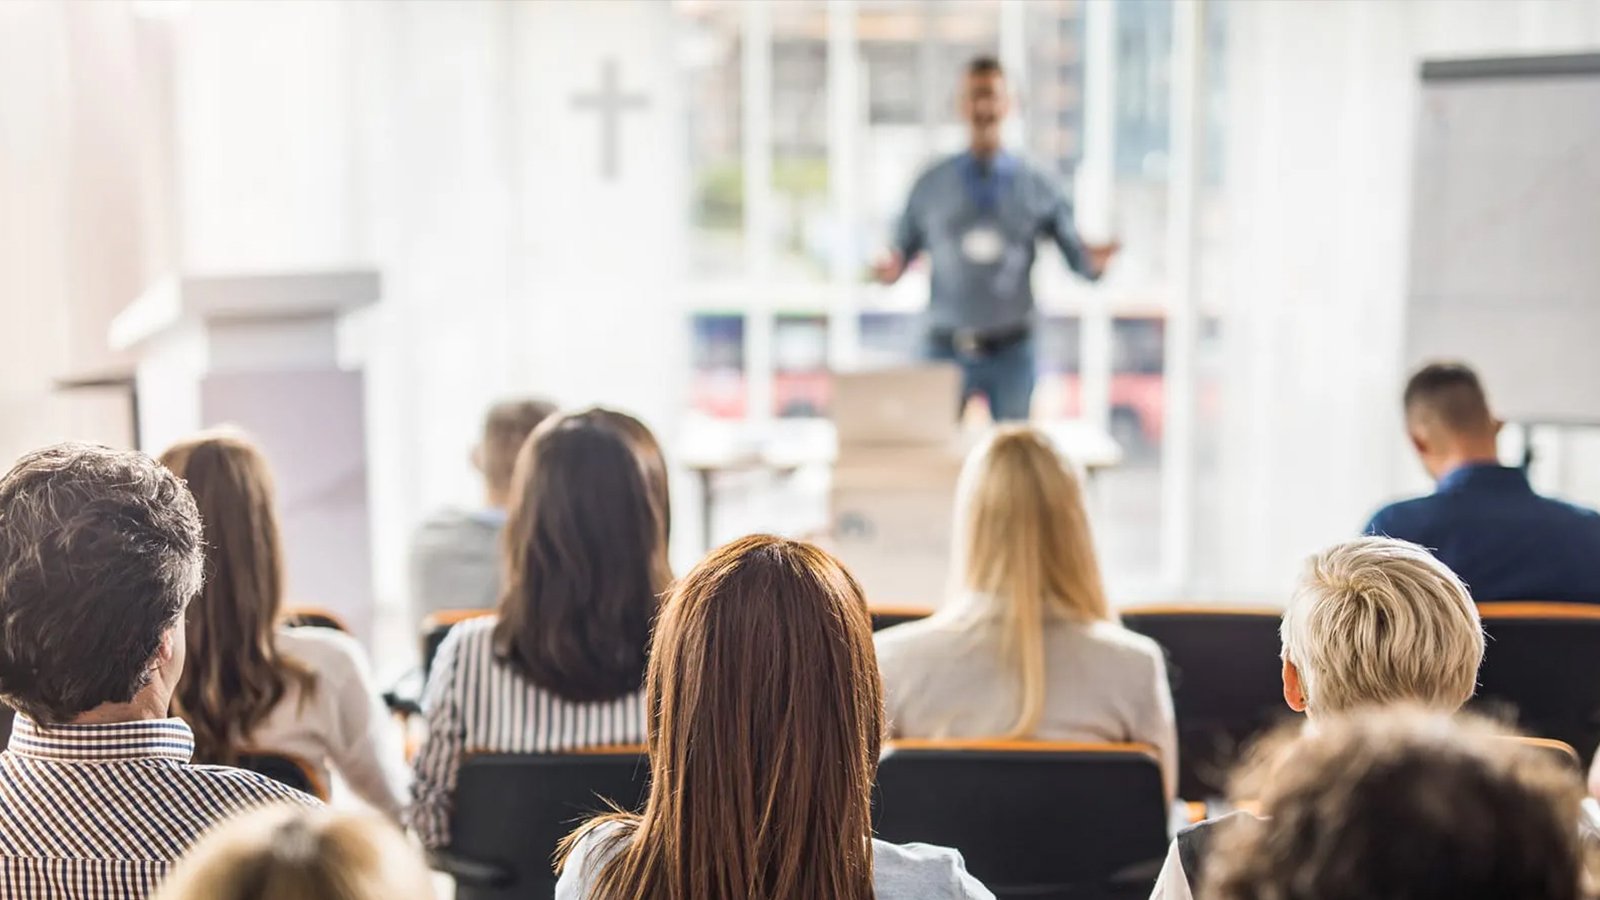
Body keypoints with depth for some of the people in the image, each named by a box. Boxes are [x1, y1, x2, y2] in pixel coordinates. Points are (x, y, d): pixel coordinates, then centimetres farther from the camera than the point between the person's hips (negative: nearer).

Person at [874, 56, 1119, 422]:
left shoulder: (1038, 185, 3)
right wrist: (891, 270, -18)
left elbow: (1077, 256, 2)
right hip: (946, 349, 0)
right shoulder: (930, 185, 4)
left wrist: (1094, 261, -19)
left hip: (1011, 350, 0)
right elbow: (903, 250, 4)